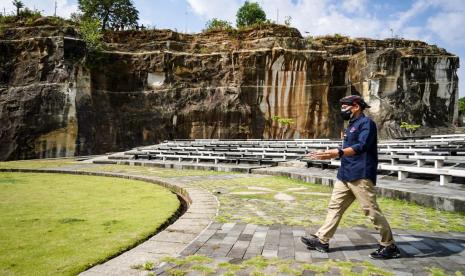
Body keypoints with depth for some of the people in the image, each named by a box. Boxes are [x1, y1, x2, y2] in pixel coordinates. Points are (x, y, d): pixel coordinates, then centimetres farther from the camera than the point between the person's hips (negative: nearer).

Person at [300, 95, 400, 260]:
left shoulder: (366, 123, -9)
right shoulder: (352, 125, 19)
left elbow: (361, 147, -24)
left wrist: (337, 153, -36)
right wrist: (326, 154, 26)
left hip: (360, 175, -9)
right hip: (345, 175, 9)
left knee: (371, 211, -2)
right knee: (334, 207, 9)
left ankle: (389, 246, 13)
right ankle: (321, 240, 14)